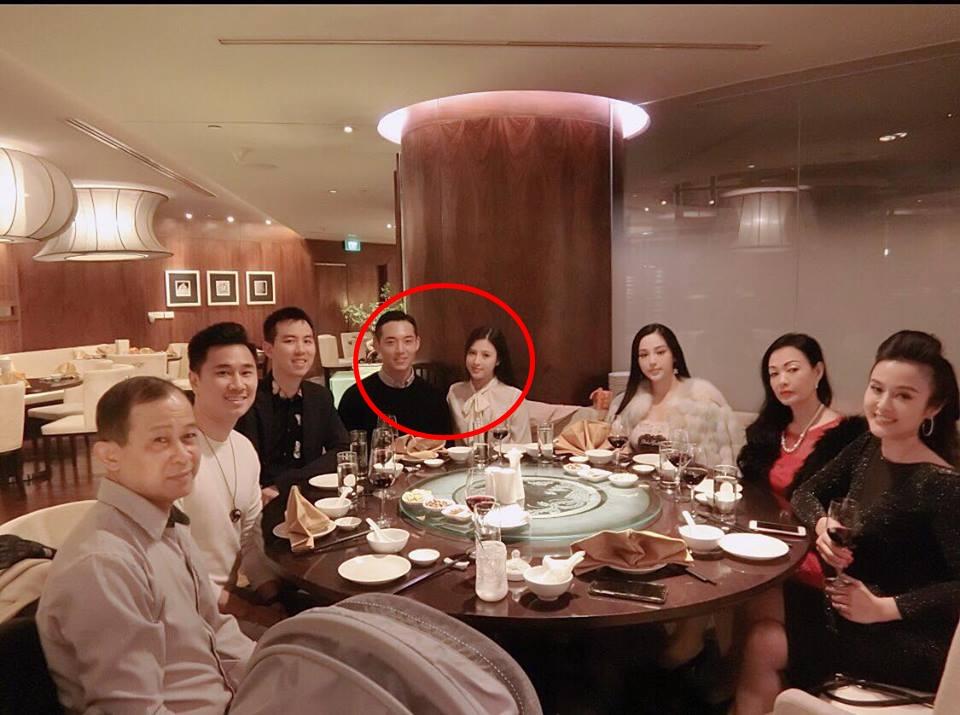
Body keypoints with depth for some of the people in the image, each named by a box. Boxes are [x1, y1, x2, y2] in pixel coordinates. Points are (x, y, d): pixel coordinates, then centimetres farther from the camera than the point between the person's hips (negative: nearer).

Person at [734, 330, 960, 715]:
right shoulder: (866, 448, -1)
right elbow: (805, 493, 8)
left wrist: (883, 608, -25)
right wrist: (822, 525, -13)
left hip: (913, 638, -7)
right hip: (850, 609, 7)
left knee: (764, 643, -15)